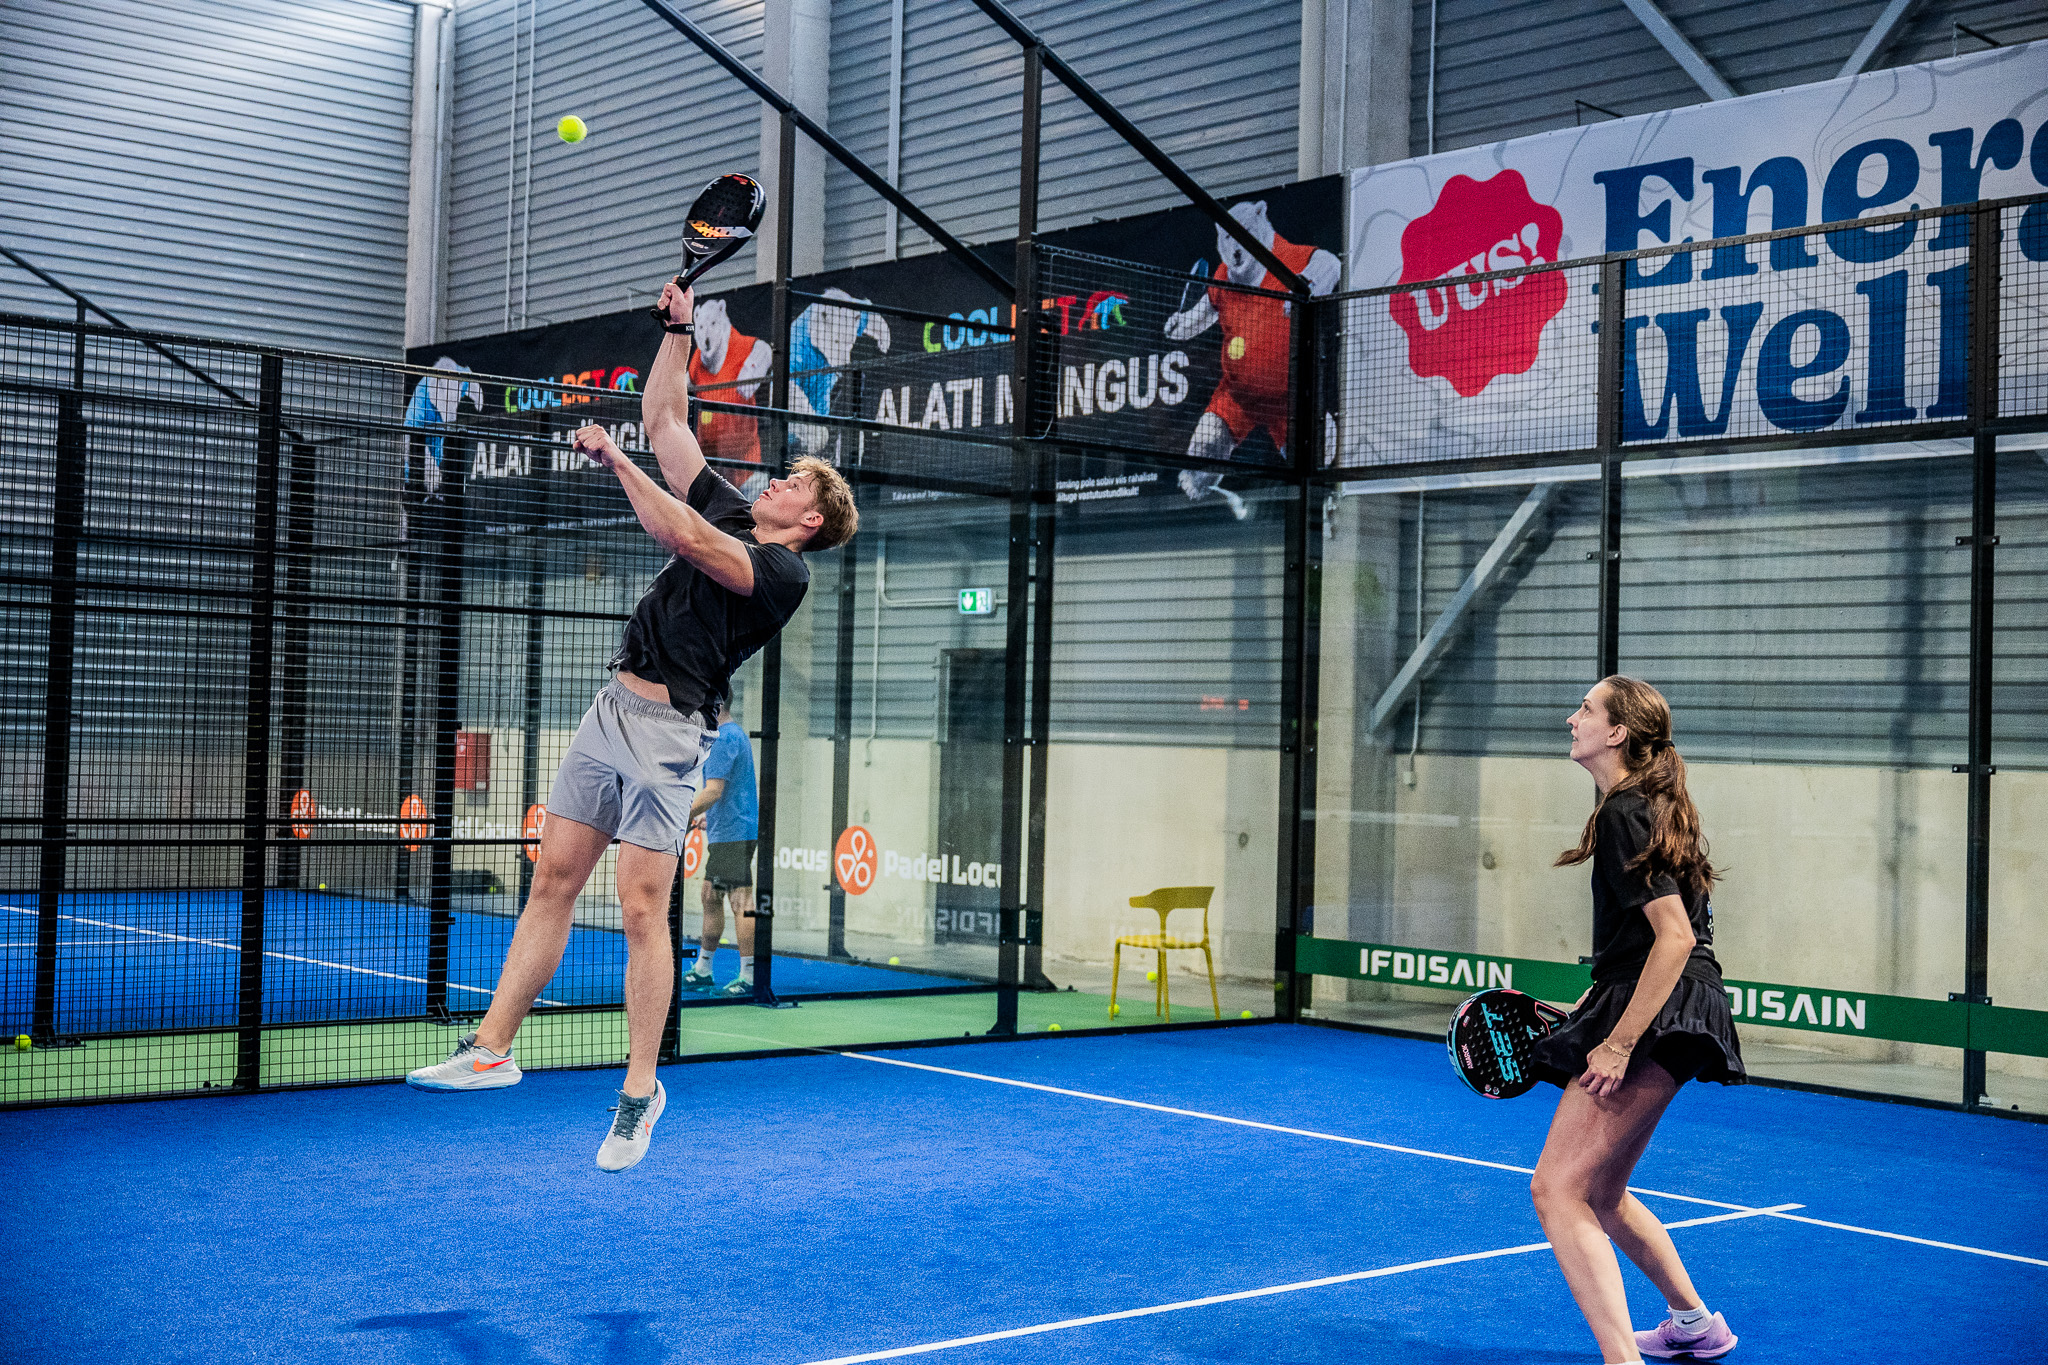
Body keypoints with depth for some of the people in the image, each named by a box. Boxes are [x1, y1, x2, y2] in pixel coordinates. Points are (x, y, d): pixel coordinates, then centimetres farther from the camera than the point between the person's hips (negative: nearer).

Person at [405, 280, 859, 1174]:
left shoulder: (785, 573, -7)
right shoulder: (727, 511, 17)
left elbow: (683, 537, -21)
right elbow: (663, 419, 23)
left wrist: (615, 461, -15)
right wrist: (678, 330, 17)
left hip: (667, 728, -8)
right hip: (612, 707, 8)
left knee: (643, 910, -8)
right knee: (552, 881, 5)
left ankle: (639, 1090, 2)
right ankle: (492, 1048, 8)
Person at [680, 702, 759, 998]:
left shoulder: (724, 739, -15)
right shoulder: (737, 735, 18)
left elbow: (714, 791, -21)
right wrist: (708, 815, 26)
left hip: (732, 833, -11)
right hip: (726, 832, 11)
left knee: (741, 901, -10)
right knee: (711, 897, 16)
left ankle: (749, 978, -11)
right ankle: (702, 971, 24)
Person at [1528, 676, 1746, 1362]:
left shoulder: (1625, 814, -15)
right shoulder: (1648, 806, 17)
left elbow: (1675, 936, -22)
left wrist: (1618, 1043, -23)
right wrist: (1588, 1010, 22)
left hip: (1655, 1018, -11)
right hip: (1655, 1013, 11)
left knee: (1557, 1190, -15)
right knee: (1601, 1195, 23)